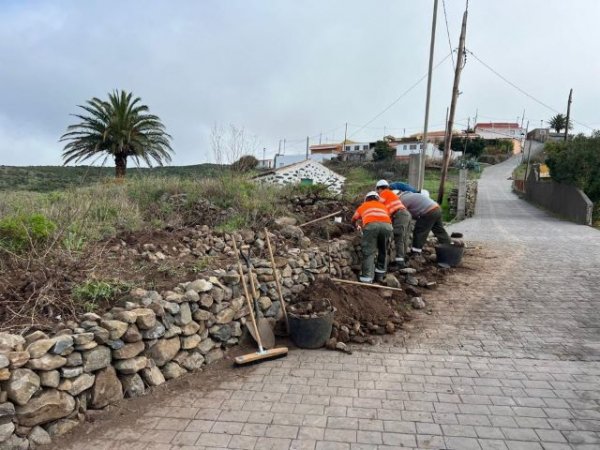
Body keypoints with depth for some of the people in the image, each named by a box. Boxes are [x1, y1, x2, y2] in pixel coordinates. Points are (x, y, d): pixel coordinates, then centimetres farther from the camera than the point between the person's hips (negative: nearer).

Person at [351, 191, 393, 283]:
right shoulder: (383, 206, 40)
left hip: (371, 225, -2)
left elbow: (354, 220, 50)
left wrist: (358, 226, 70)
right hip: (387, 225, 2)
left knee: (368, 252, 2)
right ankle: (380, 275, 26)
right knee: (383, 251, 21)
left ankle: (367, 278, -6)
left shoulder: (363, 206, 38)